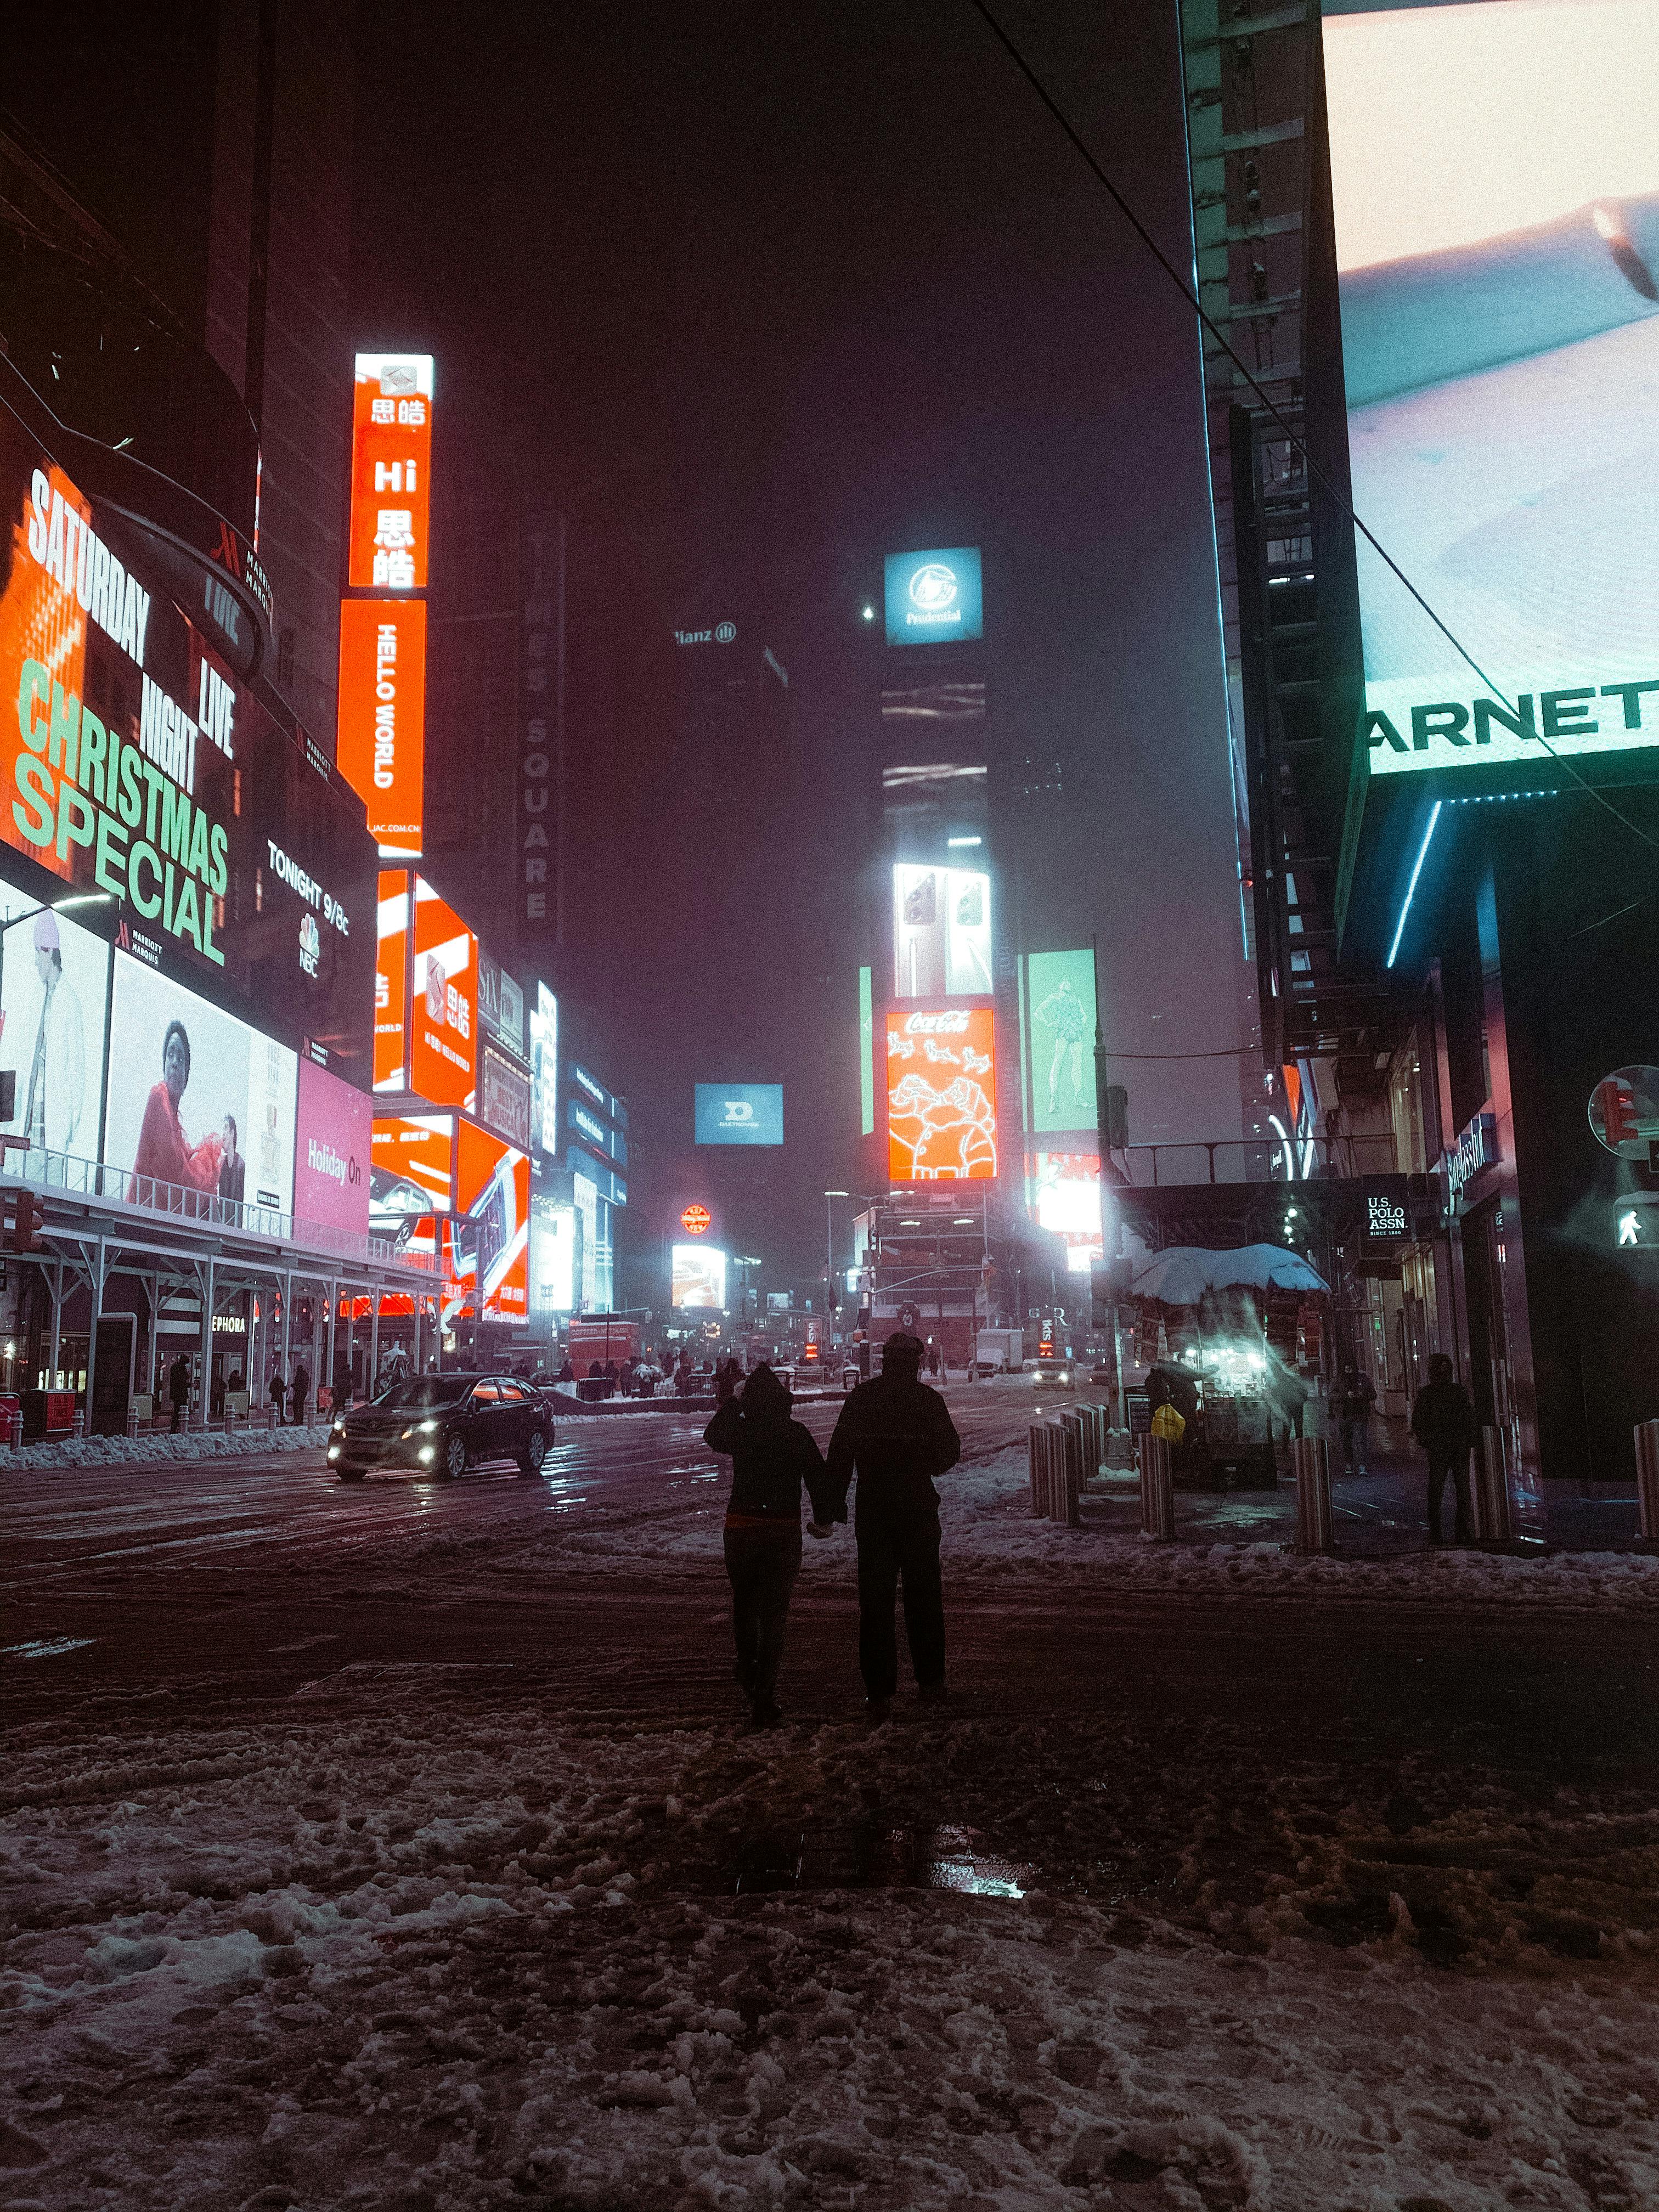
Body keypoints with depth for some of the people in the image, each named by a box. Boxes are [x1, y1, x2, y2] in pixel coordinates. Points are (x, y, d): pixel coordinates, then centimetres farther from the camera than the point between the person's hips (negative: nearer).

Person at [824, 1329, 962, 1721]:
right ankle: (931, 1679, 24)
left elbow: (840, 1453, -2)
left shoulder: (860, 1397, -2)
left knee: (876, 1600, 3)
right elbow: (950, 1451, 1)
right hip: (921, 1509, 0)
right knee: (924, 1596, 15)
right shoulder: (928, 1399, -6)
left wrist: (835, 1502, 3)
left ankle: (880, 1693, 0)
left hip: (873, 1510, 0)